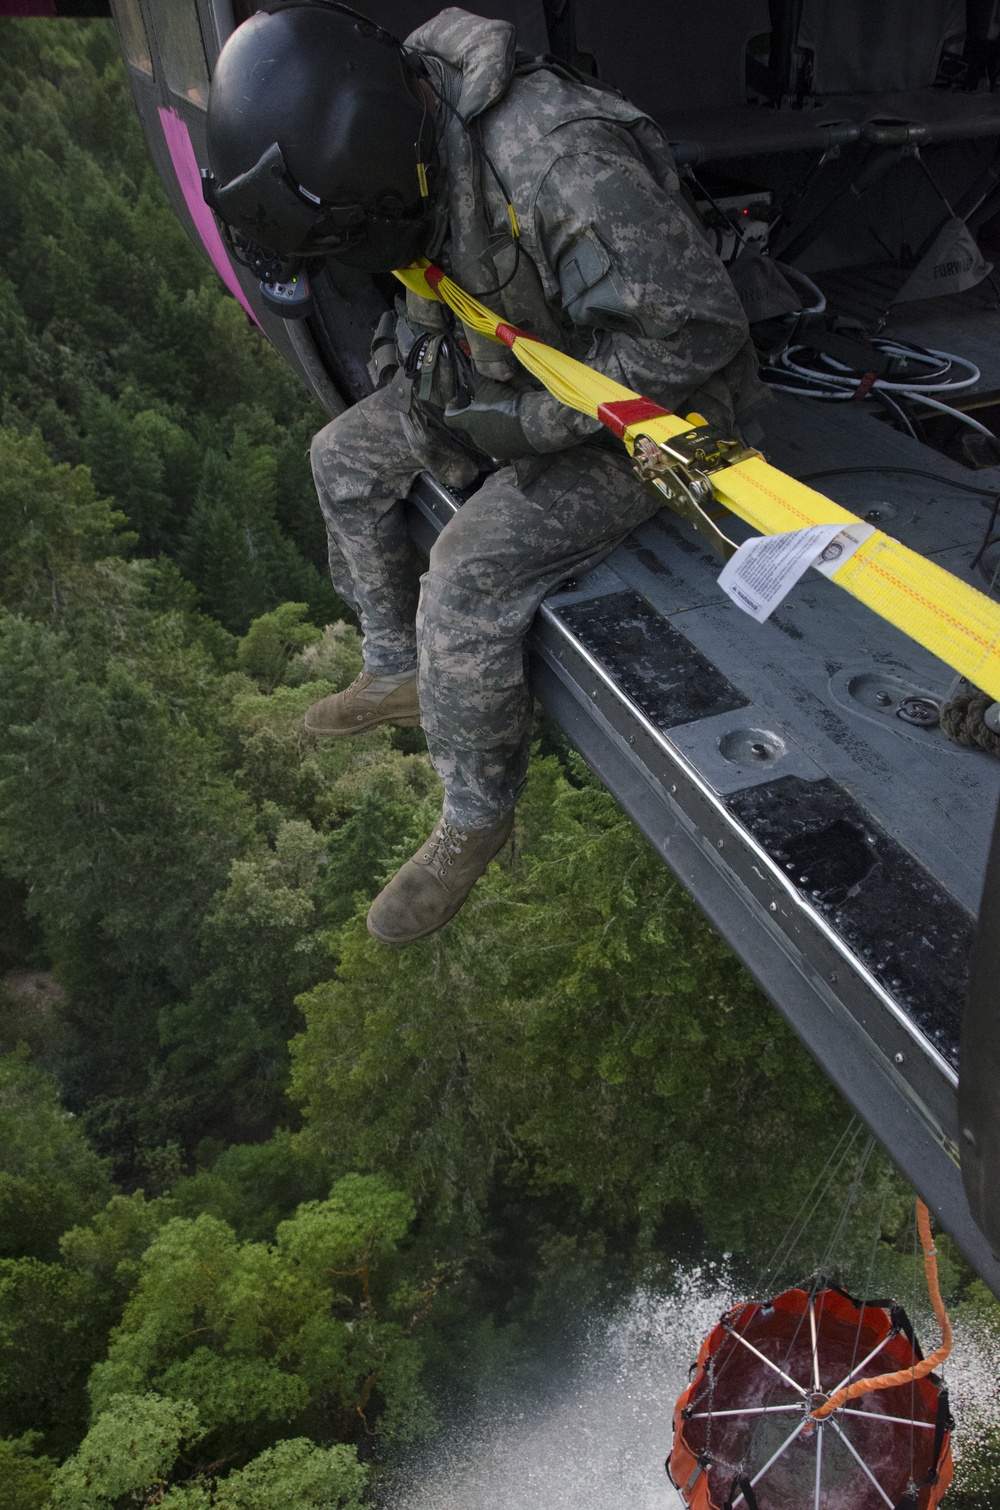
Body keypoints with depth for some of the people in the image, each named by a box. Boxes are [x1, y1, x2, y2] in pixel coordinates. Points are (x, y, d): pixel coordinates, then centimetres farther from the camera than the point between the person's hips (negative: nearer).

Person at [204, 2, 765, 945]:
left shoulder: (561, 163, -33)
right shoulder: (411, 132, -4)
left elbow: (693, 327, -32)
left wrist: (534, 421, -27)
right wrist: (412, 342, -2)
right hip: (516, 378, 9)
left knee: (467, 579, -24)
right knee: (345, 456, 9)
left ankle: (477, 816, -2)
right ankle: (400, 673, 22)